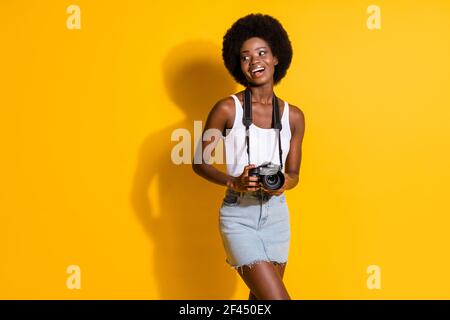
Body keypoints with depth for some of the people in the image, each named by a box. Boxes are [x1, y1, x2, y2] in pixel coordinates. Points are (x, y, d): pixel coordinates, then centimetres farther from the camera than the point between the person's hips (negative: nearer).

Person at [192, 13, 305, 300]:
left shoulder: (293, 116, 4)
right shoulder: (227, 109, -7)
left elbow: (294, 173, 10)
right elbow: (199, 163, -1)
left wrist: (281, 184, -13)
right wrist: (234, 182, -18)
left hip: (276, 214, 5)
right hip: (239, 215, -4)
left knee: (260, 297, 15)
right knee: (277, 297, -10)